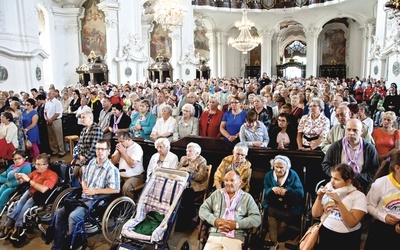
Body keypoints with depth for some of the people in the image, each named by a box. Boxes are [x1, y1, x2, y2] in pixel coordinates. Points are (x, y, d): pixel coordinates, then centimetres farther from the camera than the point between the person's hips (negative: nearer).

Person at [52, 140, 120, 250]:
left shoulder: (111, 169, -15)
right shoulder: (92, 162, 8)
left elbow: (116, 189, -21)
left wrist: (95, 191, -17)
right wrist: (84, 188, -4)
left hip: (96, 200, -8)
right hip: (84, 198, 8)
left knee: (73, 216, -26)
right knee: (60, 213, 0)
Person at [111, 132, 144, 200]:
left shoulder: (137, 148, -12)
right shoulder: (120, 146, 10)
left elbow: (133, 164, -24)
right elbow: (113, 162, 10)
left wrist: (123, 151, -16)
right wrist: (119, 152, -5)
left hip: (136, 176, -7)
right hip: (121, 176, 7)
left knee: (126, 187, -32)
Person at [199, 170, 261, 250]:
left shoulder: (247, 197, 11)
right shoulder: (217, 194, 16)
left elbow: (257, 218, 2)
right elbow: (203, 209, 11)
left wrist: (237, 224, -9)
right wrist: (215, 221, -7)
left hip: (235, 238, -1)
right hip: (215, 235, 2)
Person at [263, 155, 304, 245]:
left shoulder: (293, 175, 3)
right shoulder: (269, 175, 8)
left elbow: (301, 193, -7)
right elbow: (265, 194, 1)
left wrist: (287, 190, -23)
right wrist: (272, 189, -20)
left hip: (290, 207, -1)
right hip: (273, 206, 1)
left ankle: (269, 237, -2)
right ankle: (273, 242, -9)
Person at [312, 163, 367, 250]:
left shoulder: (358, 196, -5)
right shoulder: (328, 189, 3)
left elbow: (352, 223, -15)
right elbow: (315, 214, 3)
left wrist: (338, 202, -21)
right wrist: (319, 197, -10)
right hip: (325, 233, 2)